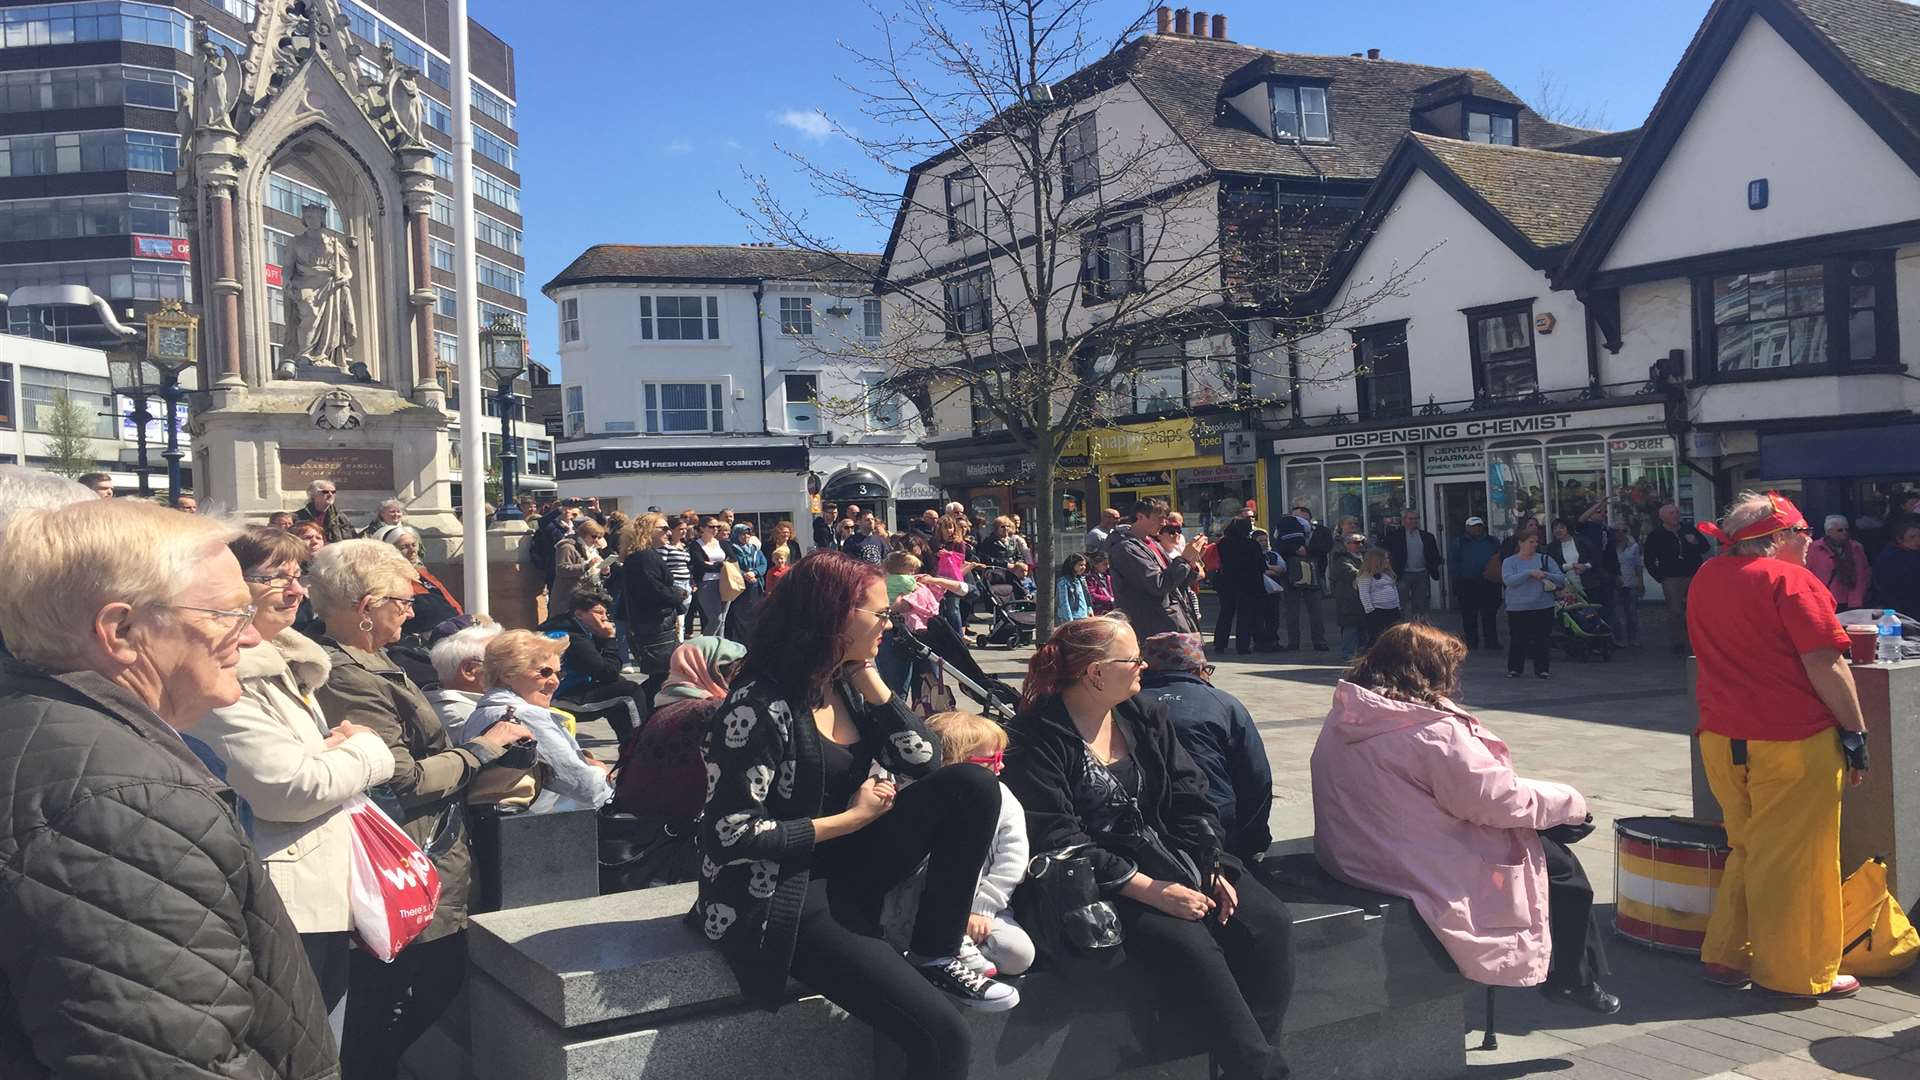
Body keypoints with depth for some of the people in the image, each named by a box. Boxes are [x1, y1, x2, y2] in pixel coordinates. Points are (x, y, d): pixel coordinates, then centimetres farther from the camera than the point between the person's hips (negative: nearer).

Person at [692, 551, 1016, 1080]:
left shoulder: (846, 685, 5)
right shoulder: (759, 703, -17)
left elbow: (925, 762, 5)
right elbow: (729, 834, -20)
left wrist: (872, 681, -5)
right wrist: (851, 818, -14)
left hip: (844, 869, 8)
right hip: (777, 899, -8)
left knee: (972, 784, -14)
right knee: (944, 1036, -20)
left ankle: (935, 958, -5)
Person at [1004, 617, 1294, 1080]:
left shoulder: (1143, 713, 10)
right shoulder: (1037, 738, -11)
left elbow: (1189, 797, 9)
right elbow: (1059, 841, -18)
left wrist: (1211, 867, -7)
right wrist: (1149, 889, -23)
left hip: (1174, 858, 7)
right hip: (1106, 882, -7)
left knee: (1269, 922, -14)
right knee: (1188, 946, -29)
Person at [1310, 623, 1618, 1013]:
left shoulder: (1341, 721, 1)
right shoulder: (1433, 730, -24)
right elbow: (1499, 800, -19)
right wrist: (1571, 801, -2)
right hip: (1426, 874, -9)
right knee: (1558, 861, 10)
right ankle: (1572, 979, 28)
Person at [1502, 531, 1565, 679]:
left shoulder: (1545, 559, 7)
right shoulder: (1509, 562, 2)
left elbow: (1561, 579, 3)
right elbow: (1508, 580, -15)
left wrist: (1545, 575, -14)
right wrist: (1529, 573, -22)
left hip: (1543, 607, 1)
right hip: (1517, 608, -1)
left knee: (1542, 639, 2)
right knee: (1517, 640, 1)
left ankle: (1542, 669, 10)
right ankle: (1514, 669, 13)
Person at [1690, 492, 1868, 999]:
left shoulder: (1706, 577, 11)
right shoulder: (1790, 580, -12)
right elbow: (1826, 665, -15)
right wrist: (1855, 731, -9)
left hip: (1721, 738, 7)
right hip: (1792, 742, -7)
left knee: (1748, 848, 18)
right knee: (1795, 857, 3)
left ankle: (1725, 955, 22)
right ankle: (1799, 972, 12)